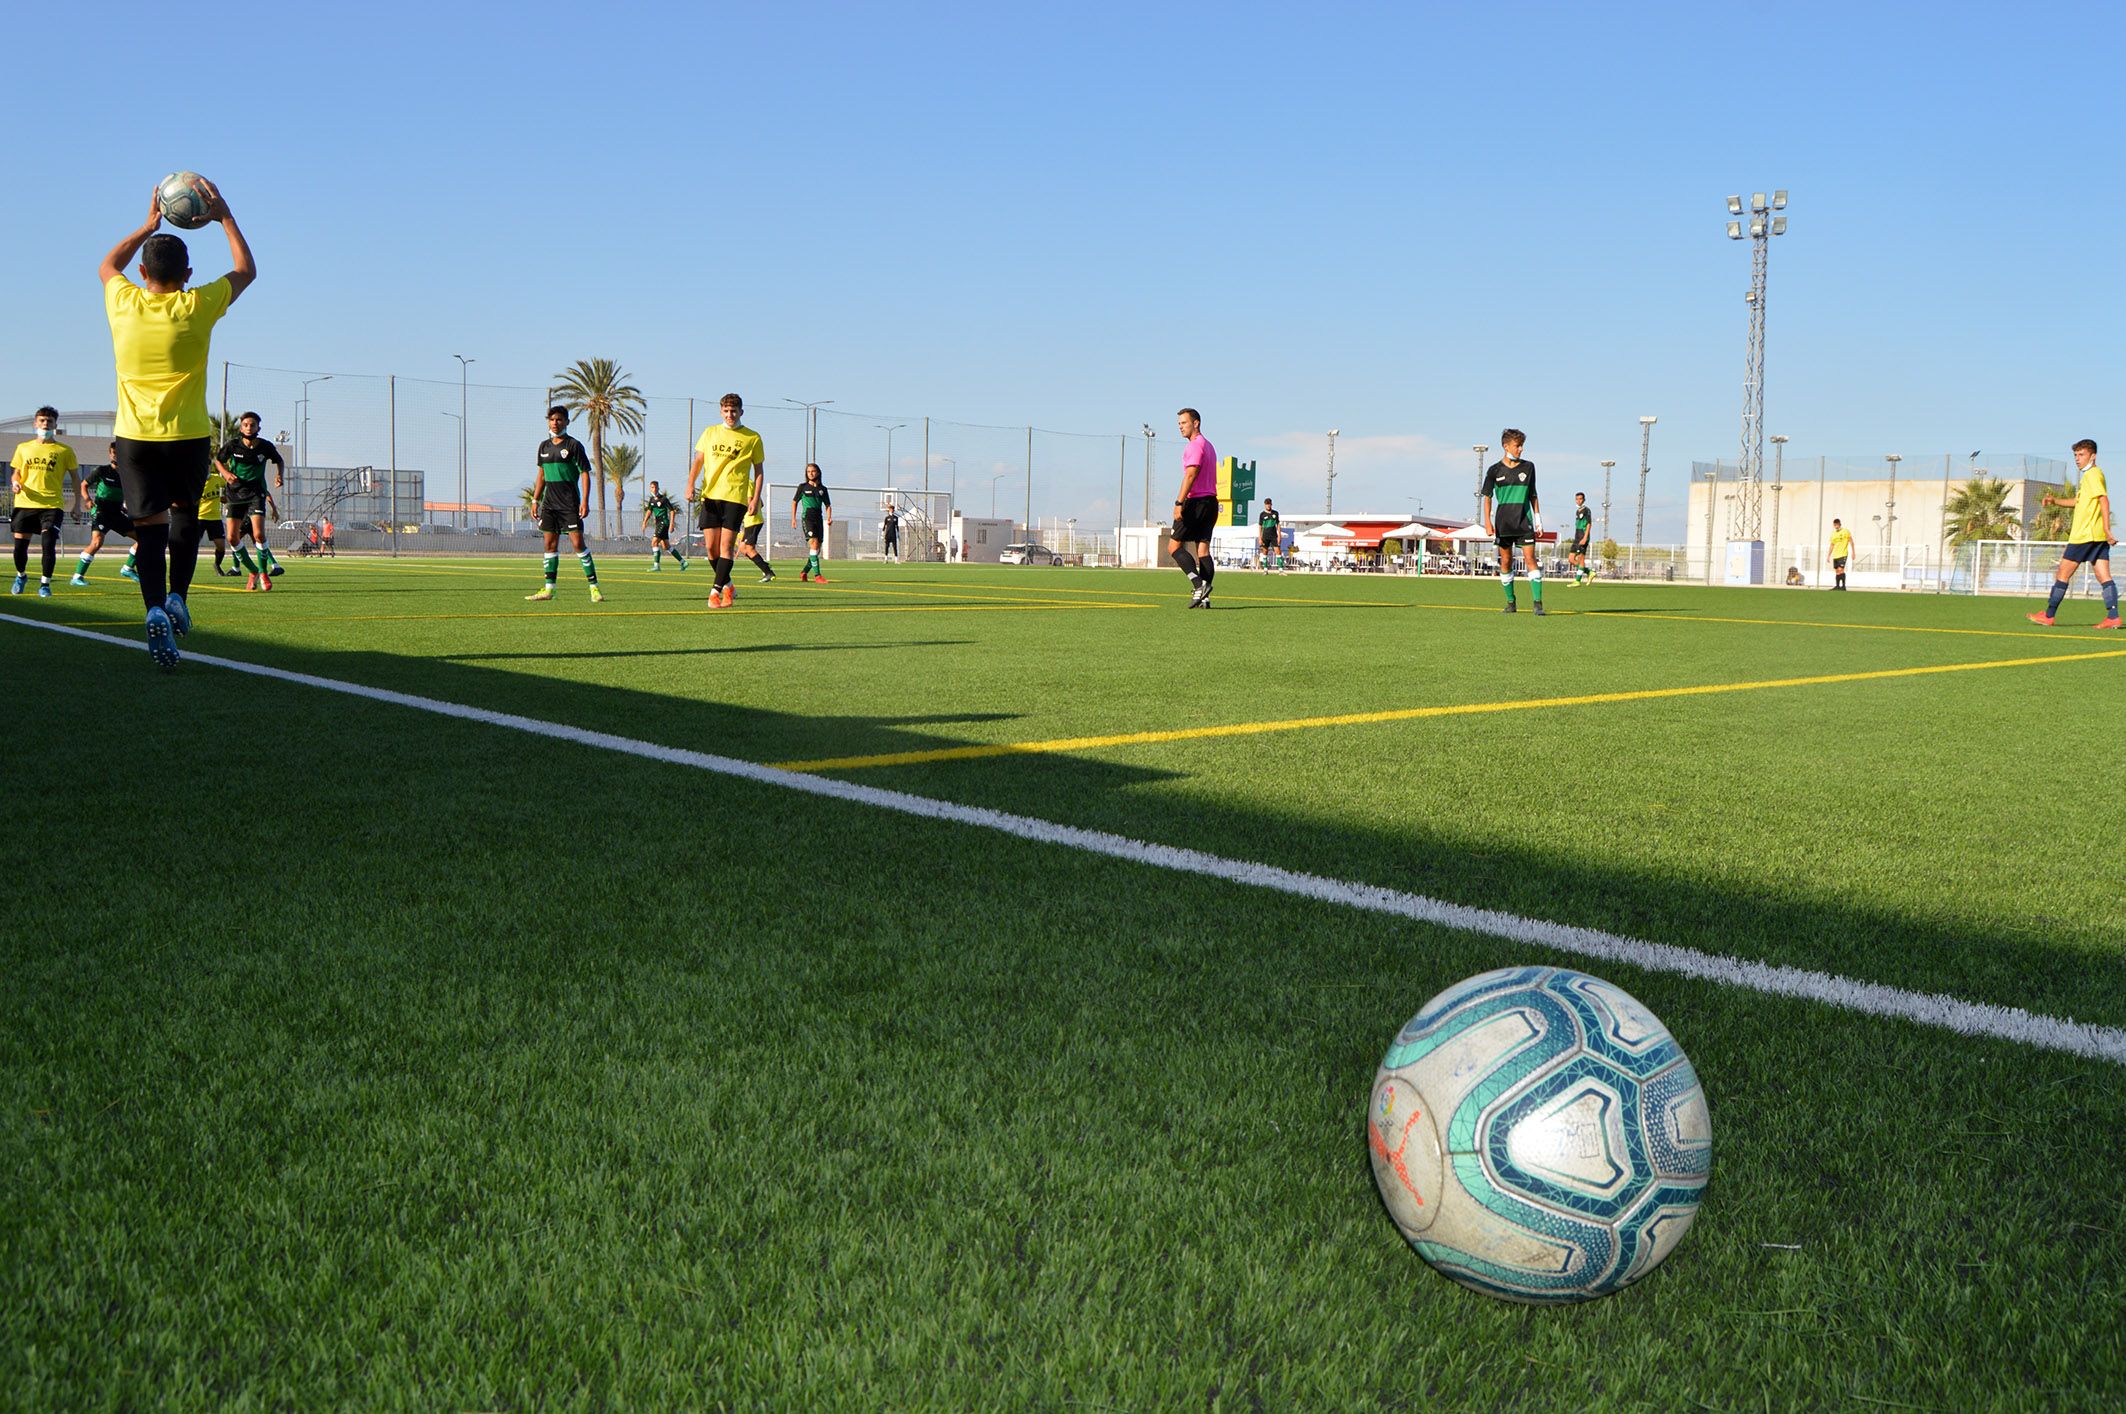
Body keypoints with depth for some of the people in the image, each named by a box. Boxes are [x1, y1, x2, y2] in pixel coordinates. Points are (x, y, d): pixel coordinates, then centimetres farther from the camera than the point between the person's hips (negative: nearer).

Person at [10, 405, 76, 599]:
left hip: (53, 505, -2)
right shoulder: (23, 448, 12)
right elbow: (15, 473, 18)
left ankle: (45, 583, 0)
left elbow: (75, 477, 11)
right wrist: (15, 483, -6)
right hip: (25, 503, 2)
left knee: (48, 543, -15)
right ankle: (21, 575, 32)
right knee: (20, 544, 4)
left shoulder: (64, 451, 6)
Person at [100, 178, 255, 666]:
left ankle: (155, 608, -22)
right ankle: (177, 597, 7)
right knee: (184, 514, 21)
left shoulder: (124, 304, -1)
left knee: (149, 526, -3)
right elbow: (246, 270, 11)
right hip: (189, 436, -1)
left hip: (135, 436, 1)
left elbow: (106, 266, 25)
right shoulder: (198, 307, -7)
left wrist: (148, 226, 29)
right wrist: (224, 216, 18)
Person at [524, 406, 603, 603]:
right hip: (549, 501, 6)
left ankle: (594, 587, -6)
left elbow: (585, 474, -6)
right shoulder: (544, 446, 13)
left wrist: (585, 501, -15)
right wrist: (536, 500, 16)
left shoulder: (573, 445, -5)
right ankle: (549, 589, 10)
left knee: (577, 543, -11)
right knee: (550, 544, 6)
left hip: (570, 502, -6)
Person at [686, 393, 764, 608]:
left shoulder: (752, 438, 5)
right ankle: (727, 586, 20)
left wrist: (756, 498, -3)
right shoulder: (710, 433, 13)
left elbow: (759, 471, 8)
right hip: (709, 495, 3)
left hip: (735, 497, -3)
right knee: (711, 547, 1)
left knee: (726, 545, -11)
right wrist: (691, 484, -4)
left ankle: (716, 592, -12)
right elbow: (698, 461, 13)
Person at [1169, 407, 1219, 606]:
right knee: (1203, 550, 4)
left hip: (1196, 501, -9)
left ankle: (1199, 584, -18)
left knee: (1174, 546, -4)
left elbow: (1191, 474, -20)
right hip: (1211, 500, 9)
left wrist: (1179, 503, -24)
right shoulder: (1209, 446, 22)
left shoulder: (1196, 445, -9)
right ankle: (1204, 597, -3)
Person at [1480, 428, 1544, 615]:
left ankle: (1538, 603, -12)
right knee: (1505, 561, 4)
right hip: (1503, 522, 0)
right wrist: (1488, 522, -5)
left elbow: (1532, 495, 12)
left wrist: (1538, 519, 9)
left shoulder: (1528, 467, 6)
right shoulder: (1494, 470, 2)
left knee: (1530, 559, -10)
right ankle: (1510, 602, 16)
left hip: (1524, 522, 0)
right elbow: (1487, 497, 4)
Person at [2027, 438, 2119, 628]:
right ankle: (2113, 617, -8)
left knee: (2063, 574, -1)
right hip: (2098, 536, 9)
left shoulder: (2092, 474, -10)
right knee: (2104, 577, 1)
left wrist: (2107, 529, -27)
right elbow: (2079, 501, 32)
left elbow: (2104, 499, -21)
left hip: (2085, 534, -9)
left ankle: (2048, 615, 4)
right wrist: (2055, 500, 18)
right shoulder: (2091, 475, 19)